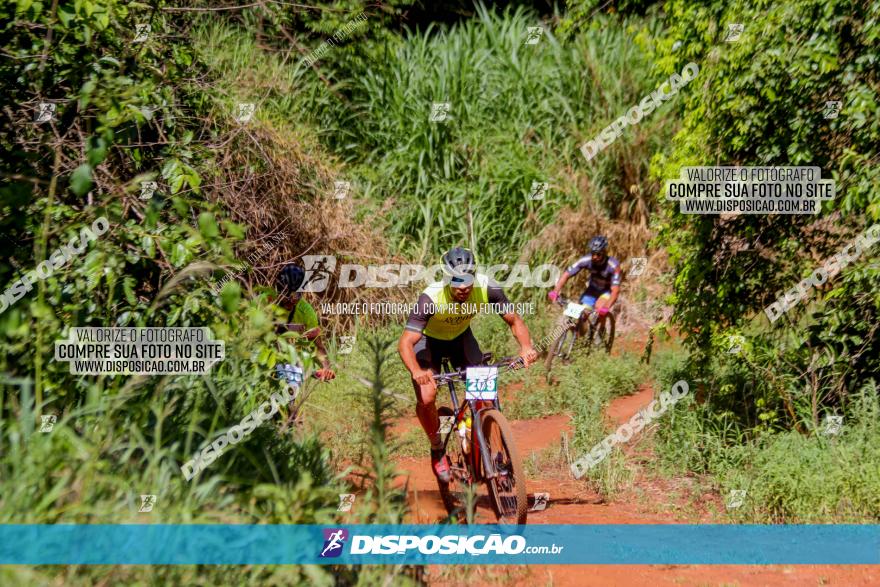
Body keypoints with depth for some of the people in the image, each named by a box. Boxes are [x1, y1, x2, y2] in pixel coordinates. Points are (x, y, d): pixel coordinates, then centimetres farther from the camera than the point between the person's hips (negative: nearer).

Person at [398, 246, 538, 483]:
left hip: (461, 336, 3)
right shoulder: (431, 298, -39)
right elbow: (405, 343, -42)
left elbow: (515, 321, -17)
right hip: (429, 339, -3)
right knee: (426, 398, -23)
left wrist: (526, 346, -37)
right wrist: (416, 371, -61)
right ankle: (437, 450, 4)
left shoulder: (486, 289, -30)